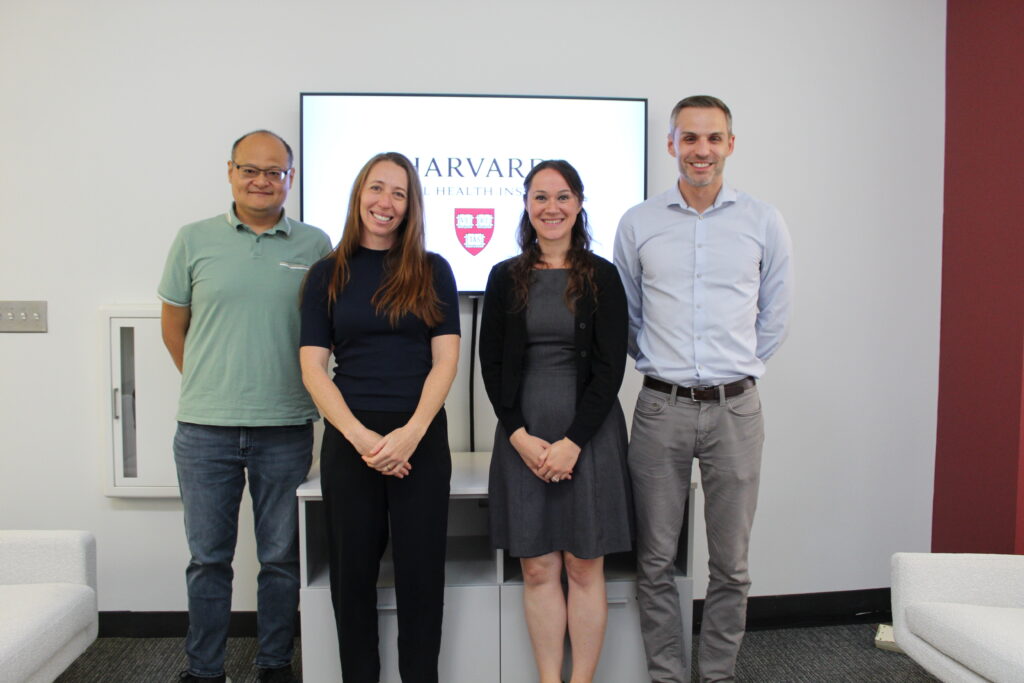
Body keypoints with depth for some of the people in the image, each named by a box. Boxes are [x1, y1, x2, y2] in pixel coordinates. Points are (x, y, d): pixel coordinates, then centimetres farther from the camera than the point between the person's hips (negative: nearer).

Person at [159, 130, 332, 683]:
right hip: (204, 429, 1)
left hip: (285, 429, 0)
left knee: (281, 556, 10)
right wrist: (208, 386, 14)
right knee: (208, 557, 12)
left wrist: (295, 390, 9)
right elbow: (173, 322, 13)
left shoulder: (315, 245, 2)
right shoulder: (195, 240, 4)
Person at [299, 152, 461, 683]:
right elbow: (313, 366, 1)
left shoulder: (432, 271, 6)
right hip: (348, 439, 1)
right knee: (353, 573, 9)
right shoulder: (328, 274, 7)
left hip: (421, 438, 0)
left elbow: (445, 360, -1)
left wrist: (412, 432, -14)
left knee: (421, 572, 5)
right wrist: (359, 435, -12)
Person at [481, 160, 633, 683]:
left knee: (584, 567, 5)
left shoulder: (602, 276, 2)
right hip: (522, 437, 2)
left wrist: (573, 441, -12)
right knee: (537, 568, 6)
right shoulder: (506, 277, 7)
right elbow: (491, 363, 4)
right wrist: (520, 435, -8)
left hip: (589, 434, -1)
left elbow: (610, 367, -3)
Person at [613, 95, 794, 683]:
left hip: (735, 408, 0)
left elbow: (776, 313, 13)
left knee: (730, 563, 9)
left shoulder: (763, 222, 4)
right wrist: (658, 364, 11)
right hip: (661, 408, 0)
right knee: (656, 560, 7)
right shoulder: (638, 224, 4)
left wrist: (740, 366, 11)